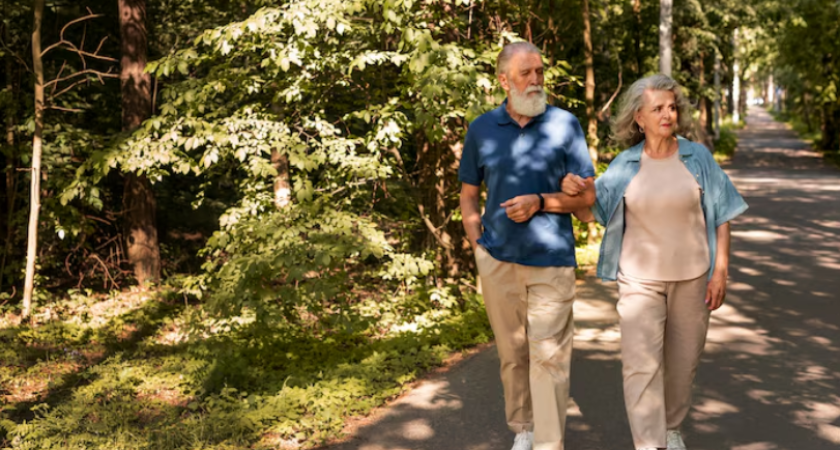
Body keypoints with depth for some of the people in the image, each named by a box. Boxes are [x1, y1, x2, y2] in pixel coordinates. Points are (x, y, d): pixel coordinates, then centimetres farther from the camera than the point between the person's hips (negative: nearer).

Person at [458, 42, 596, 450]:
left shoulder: (565, 124, -2)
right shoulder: (481, 129, 4)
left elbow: (587, 194, -1)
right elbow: (469, 194, 13)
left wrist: (540, 202, -16)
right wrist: (478, 243, 1)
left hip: (552, 260, -2)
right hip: (497, 260, 2)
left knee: (548, 355, -3)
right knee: (511, 352, 14)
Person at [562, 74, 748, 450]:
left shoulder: (697, 157, -3)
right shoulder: (624, 165, -3)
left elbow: (720, 216, 1)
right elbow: (588, 212, 0)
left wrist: (720, 271, -5)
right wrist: (570, 190, -22)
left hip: (691, 277, 1)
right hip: (640, 278, -1)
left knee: (682, 359, 13)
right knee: (641, 363, -11)